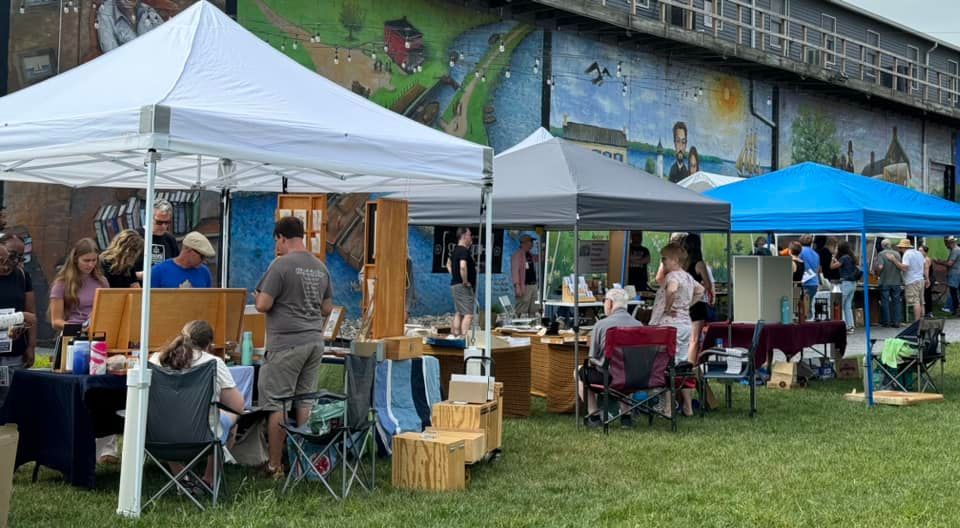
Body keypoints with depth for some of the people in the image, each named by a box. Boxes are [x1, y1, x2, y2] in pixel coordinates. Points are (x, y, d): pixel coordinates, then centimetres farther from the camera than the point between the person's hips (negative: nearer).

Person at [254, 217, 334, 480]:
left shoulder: (281, 265, -10)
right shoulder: (321, 267, 11)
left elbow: (263, 305, -12)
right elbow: (327, 308, 16)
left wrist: (258, 298, 9)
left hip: (286, 344, -7)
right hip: (315, 341, 7)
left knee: (276, 403, 0)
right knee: (304, 400, 12)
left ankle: (275, 466, 4)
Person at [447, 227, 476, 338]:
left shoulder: (456, 250, 14)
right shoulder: (464, 251, -17)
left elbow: (449, 264, 30)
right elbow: (463, 266, -34)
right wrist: (465, 281, -23)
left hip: (455, 284, 10)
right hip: (463, 287, -10)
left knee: (458, 313, 16)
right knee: (468, 314, -12)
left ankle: (454, 335, 19)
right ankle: (464, 337, -17)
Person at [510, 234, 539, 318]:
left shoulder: (531, 255, 16)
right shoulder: (517, 255, -8)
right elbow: (514, 271, -15)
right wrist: (517, 287, -24)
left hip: (533, 285, 8)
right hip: (524, 286, -8)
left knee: (533, 311, 10)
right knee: (522, 312, -10)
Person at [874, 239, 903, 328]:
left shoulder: (881, 254, -8)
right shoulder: (897, 254, 4)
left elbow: (880, 266, -19)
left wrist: (877, 274, -2)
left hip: (885, 282, -3)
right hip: (896, 281, 3)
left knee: (885, 301, 4)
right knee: (896, 301, 7)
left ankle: (886, 322, 8)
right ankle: (897, 322, 6)